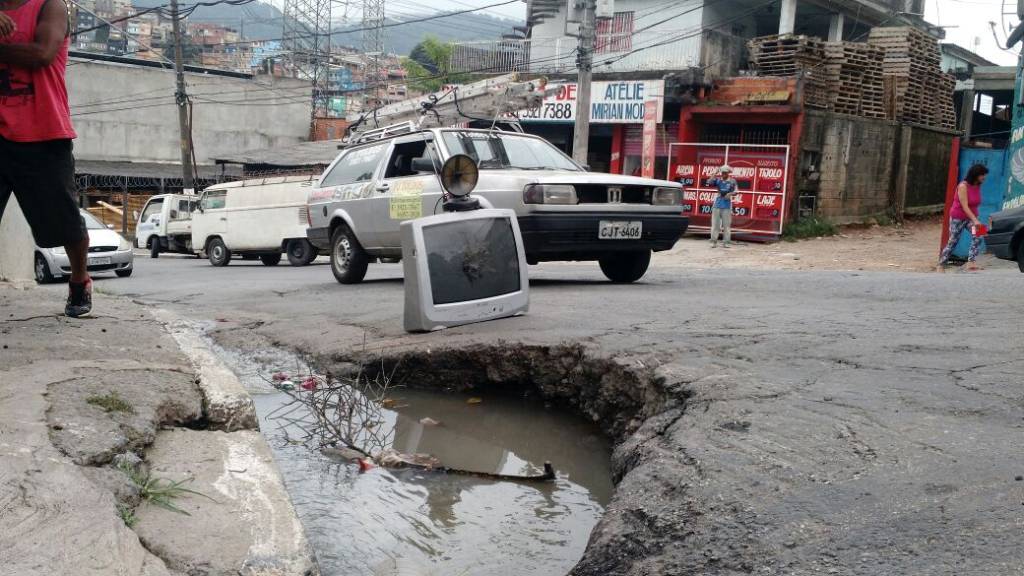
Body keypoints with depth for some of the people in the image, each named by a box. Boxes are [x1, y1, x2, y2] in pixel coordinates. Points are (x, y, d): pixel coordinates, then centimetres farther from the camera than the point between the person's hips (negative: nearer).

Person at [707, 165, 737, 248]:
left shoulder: (732, 181, 3)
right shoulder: (718, 180, 6)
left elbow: (735, 192, -2)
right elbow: (709, 183, -8)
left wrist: (730, 194, -23)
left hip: (727, 206, -2)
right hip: (717, 205, 2)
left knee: (726, 225, -2)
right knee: (715, 224, 1)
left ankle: (726, 242, 2)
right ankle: (714, 241, 5)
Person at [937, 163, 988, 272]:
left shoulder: (978, 186, 0)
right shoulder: (963, 186, -20)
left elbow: (975, 204, 7)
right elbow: (964, 206, -25)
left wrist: (975, 219, 2)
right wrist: (975, 220, -33)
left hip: (971, 217, 5)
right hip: (958, 218, -5)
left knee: (977, 238, -18)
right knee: (952, 242, 3)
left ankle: (971, 263, -21)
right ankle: (941, 264, 18)